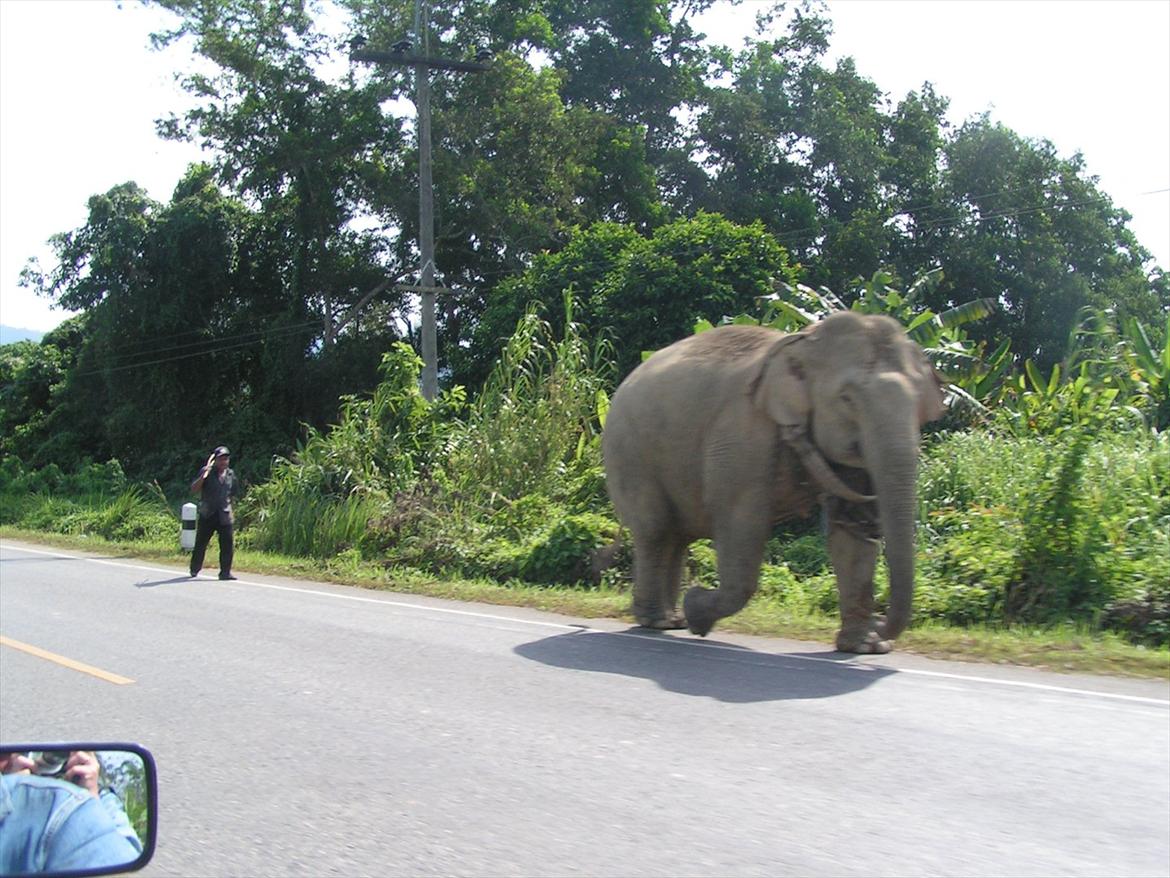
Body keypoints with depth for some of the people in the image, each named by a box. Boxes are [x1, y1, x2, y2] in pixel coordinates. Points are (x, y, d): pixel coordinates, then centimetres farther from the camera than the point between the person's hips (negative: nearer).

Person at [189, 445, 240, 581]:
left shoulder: (230, 474, 9)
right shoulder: (206, 472, -4)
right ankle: (194, 569, 26)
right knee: (200, 544, 9)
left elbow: (234, 492, 22)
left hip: (224, 516, 2)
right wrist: (204, 475, -22)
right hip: (207, 515, -2)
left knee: (227, 544, -7)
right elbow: (194, 490, -11)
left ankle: (225, 572, -2)